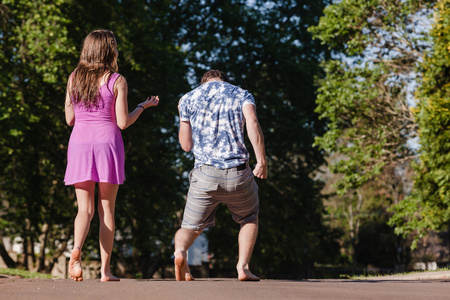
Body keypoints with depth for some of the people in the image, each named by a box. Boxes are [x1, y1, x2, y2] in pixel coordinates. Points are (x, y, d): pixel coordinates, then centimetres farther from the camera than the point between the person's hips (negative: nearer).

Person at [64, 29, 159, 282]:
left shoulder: (74, 78, 5)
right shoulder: (117, 81, -5)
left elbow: (69, 119, 9)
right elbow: (123, 122, -5)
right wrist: (144, 106, 10)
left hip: (79, 144, 2)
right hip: (107, 144, -2)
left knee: (85, 209, 4)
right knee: (106, 209, 6)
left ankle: (76, 249, -27)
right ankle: (106, 270, 5)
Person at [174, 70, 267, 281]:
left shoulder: (188, 99, 15)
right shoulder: (241, 95, 12)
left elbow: (186, 145, 15)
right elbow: (252, 123, -10)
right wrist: (261, 161, -16)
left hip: (205, 174, 0)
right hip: (238, 173, 0)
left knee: (191, 227, 11)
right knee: (249, 218, 25)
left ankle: (180, 250, -24)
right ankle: (243, 267, 6)